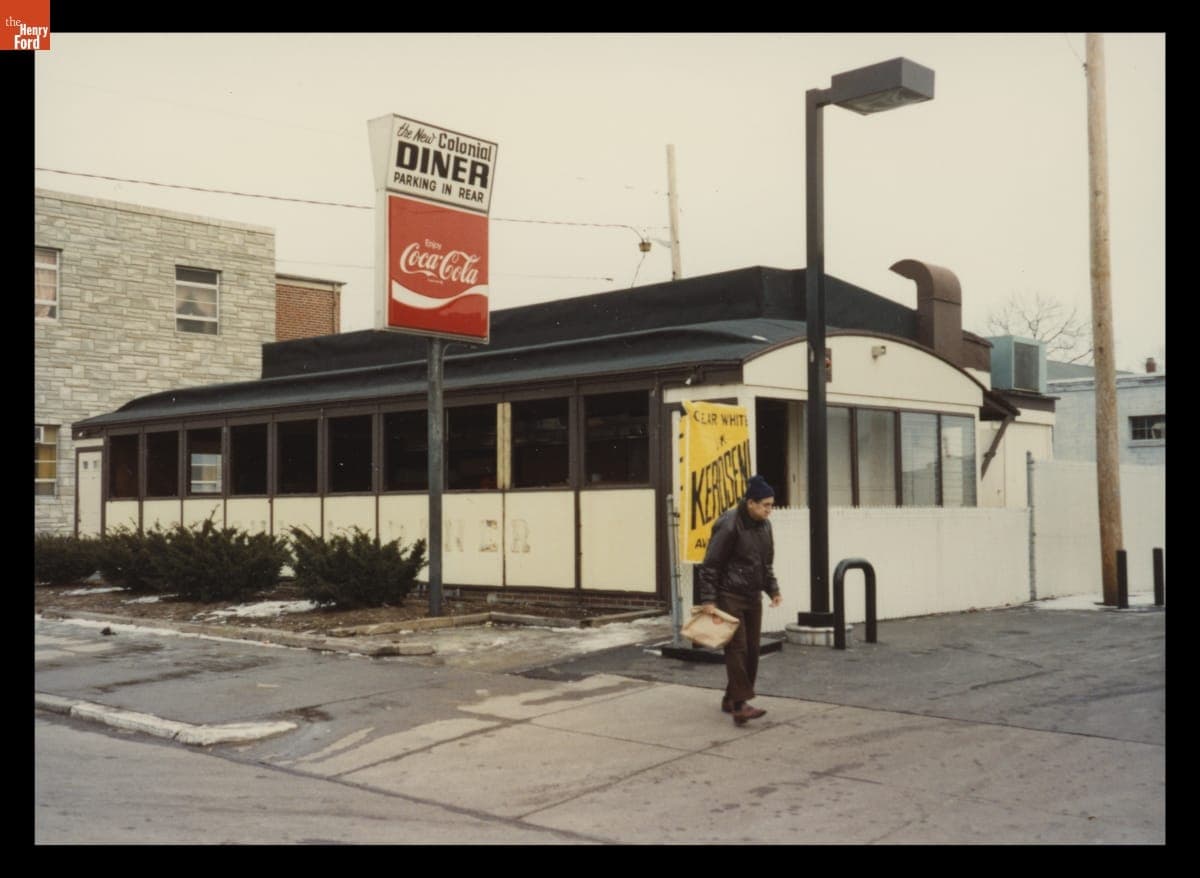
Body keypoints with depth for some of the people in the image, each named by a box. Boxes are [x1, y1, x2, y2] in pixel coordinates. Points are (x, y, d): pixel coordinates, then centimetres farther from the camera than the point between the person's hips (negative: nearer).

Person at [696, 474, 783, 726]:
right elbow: (710, 564, -15)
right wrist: (708, 599, -18)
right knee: (737, 648, -12)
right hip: (729, 596, -8)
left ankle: (731, 699, 19)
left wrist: (773, 590, 9)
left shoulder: (764, 526, 8)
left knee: (751, 649, 8)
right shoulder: (729, 525, -17)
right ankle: (740, 704, -14)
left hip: (752, 596, 8)